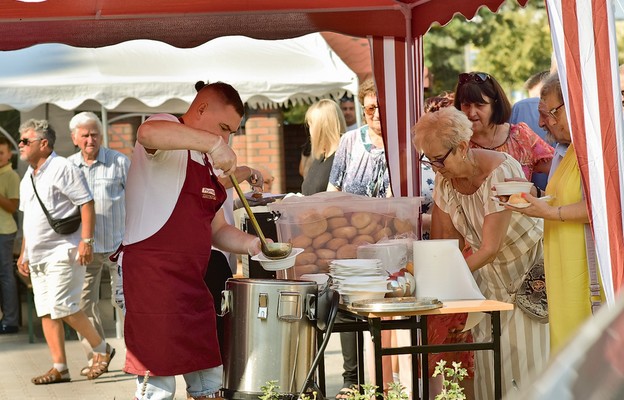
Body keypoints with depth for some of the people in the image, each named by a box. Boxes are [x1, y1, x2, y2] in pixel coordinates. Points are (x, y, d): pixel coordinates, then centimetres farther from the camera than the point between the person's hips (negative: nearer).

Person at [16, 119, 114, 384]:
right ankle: (60, 368, 6)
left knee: (62, 307, -14)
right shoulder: (27, 179, 17)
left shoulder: (62, 168, -9)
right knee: (46, 312, 4)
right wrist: (24, 254, 21)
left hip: (63, 251, -9)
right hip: (38, 256, 9)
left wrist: (86, 241, -21)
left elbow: (87, 204, -14)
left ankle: (102, 349, 3)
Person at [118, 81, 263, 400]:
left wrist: (249, 244, 5)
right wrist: (211, 142, -32)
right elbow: (147, 133, -32)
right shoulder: (168, 131, -5)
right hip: (151, 275, -9)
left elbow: (216, 229, 23)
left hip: (192, 282, 9)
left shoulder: (207, 164, 22)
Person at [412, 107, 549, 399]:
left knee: (527, 356, -7)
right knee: (488, 359, 2)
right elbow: (443, 236, -1)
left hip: (528, 268, -6)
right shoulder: (445, 177, -7)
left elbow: (489, 249, -28)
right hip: (490, 276, 6)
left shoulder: (499, 173, -27)